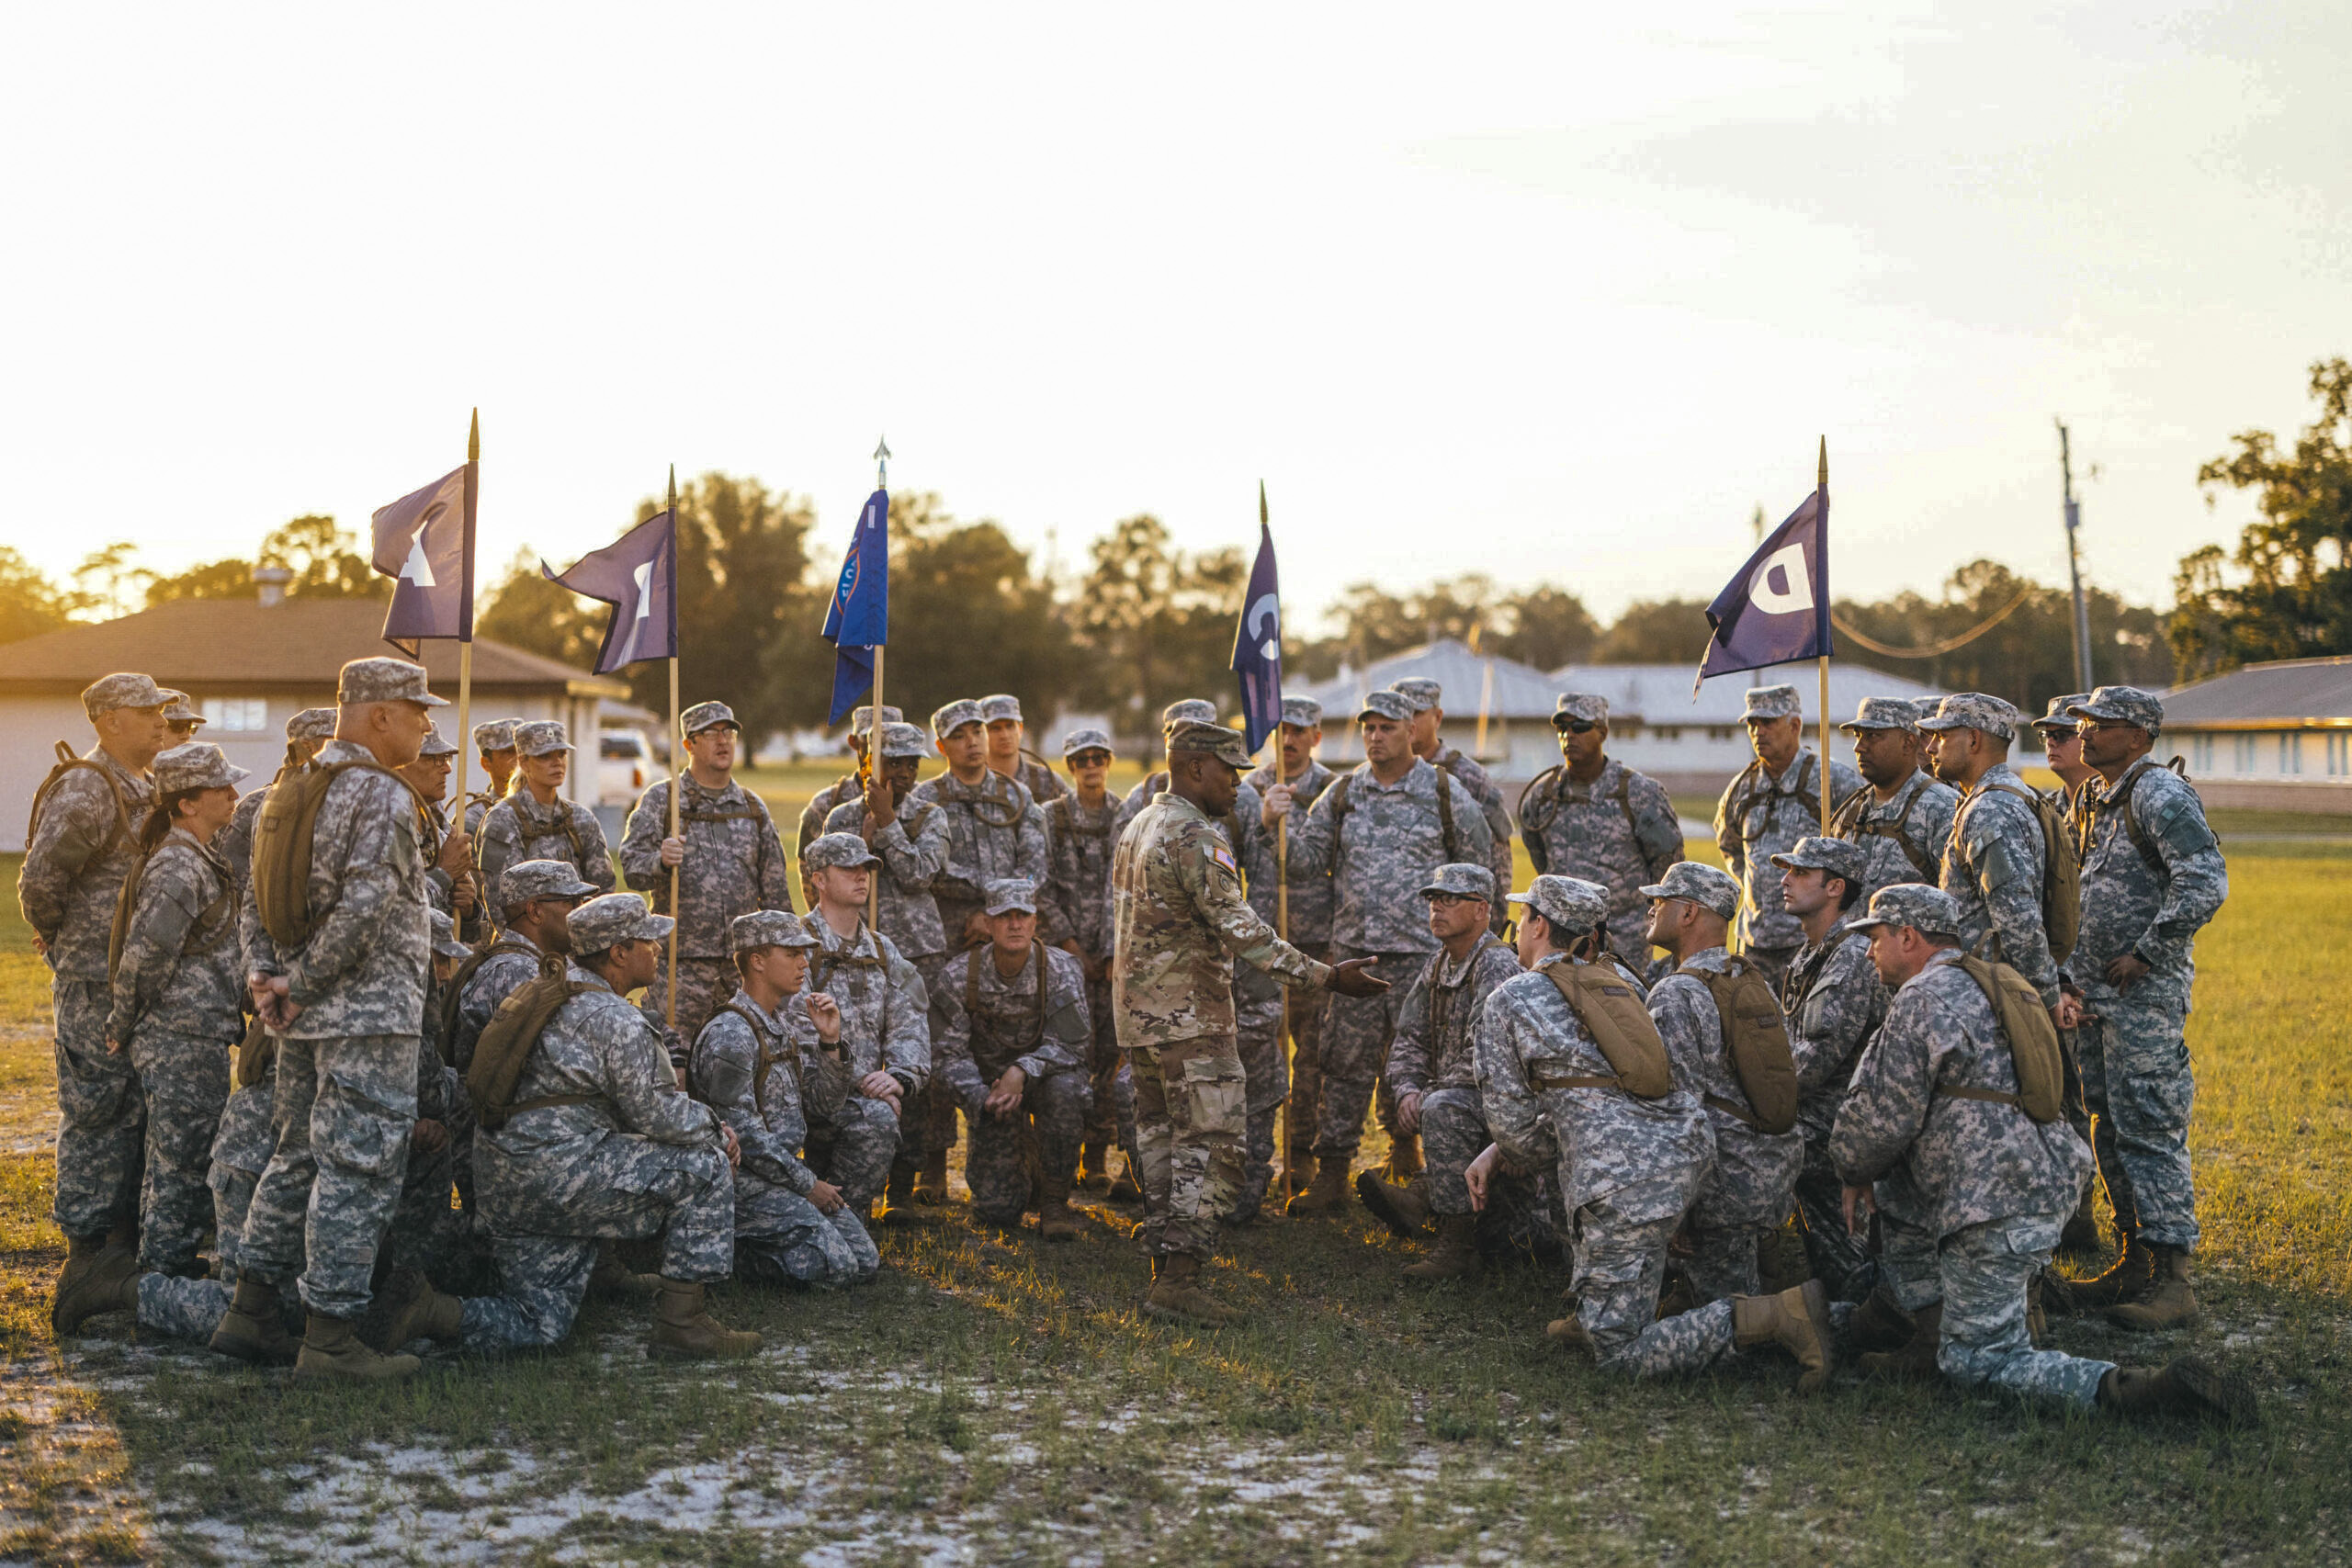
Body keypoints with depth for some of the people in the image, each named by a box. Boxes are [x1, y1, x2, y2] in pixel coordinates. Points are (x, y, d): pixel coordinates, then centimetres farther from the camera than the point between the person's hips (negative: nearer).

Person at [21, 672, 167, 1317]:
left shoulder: (149, 791, 15)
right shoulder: (85, 791, -15)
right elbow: (39, 880, -19)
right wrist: (61, 944, -4)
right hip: (96, 981, -9)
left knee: (141, 1112, 13)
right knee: (96, 1113, -3)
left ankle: (132, 1241, 22)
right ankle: (84, 1258, 4)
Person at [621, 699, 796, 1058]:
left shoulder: (753, 807, 14)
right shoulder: (661, 799, 3)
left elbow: (775, 889, 17)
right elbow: (632, 867, -6)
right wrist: (661, 861, -28)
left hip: (744, 961, 4)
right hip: (680, 961, -4)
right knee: (669, 1059, -6)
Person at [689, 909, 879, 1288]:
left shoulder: (782, 1024, 13)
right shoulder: (730, 1034, -16)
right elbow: (744, 1135, -19)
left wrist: (830, 1040, 1)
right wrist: (807, 1185, -12)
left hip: (785, 1172, 9)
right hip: (743, 1181, -9)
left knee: (865, 1262, -1)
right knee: (834, 1264, -22)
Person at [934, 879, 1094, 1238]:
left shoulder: (1062, 970, -15)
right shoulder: (959, 975, -12)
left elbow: (1070, 1043, -19)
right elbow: (948, 1053, -10)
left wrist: (1022, 1071, -36)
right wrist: (983, 1098, -27)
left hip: (1045, 1074, 0)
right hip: (988, 1084, 1)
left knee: (1065, 1088, -40)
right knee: (996, 1212, -11)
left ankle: (1054, 1200, -18)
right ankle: (1021, 1171, 29)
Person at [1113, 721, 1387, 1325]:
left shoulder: (1137, 829, 16)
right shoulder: (1197, 838, -16)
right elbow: (1239, 930, -23)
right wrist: (1325, 976, -24)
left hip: (1139, 1014, 10)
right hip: (1190, 1017, -10)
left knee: (1161, 1142, 13)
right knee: (1212, 1146, -7)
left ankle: (1162, 1273, 16)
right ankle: (1179, 1280, -12)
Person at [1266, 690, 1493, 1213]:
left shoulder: (1446, 794, 0)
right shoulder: (1342, 793, 8)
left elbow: (1479, 871, 6)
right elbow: (1305, 855, 7)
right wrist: (1277, 823, -11)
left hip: (1422, 954, -2)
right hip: (1354, 953, 2)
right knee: (1345, 1064, 4)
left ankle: (1406, 1147, 25)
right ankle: (1331, 1174, 9)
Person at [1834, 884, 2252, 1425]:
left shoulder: (1922, 999, -10)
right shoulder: (1982, 987, 21)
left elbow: (1884, 1117, -10)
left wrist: (1857, 1172, 11)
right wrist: (1874, 1175, 22)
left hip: (1995, 1208, -10)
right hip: (2045, 1182, 10)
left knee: (1975, 1361, -6)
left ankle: (2142, 1390, -21)